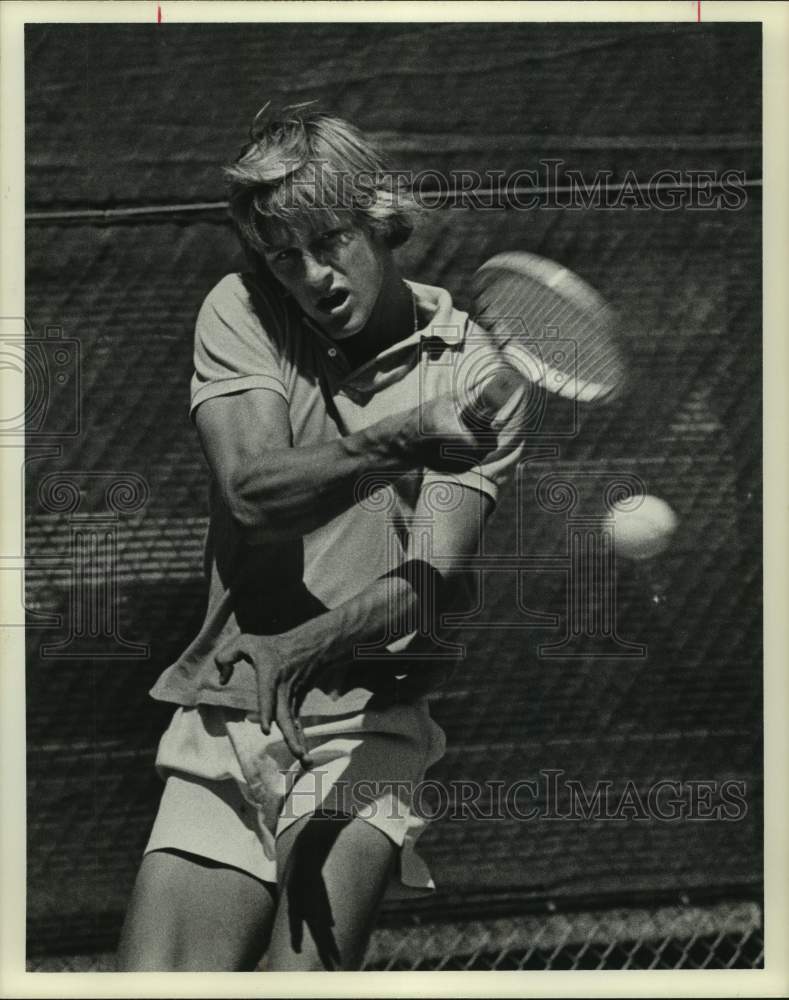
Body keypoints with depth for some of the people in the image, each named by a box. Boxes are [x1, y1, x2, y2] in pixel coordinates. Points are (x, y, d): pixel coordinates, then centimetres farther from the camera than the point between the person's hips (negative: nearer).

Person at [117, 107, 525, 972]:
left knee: (303, 970, -21)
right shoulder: (239, 315, 4)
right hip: (227, 715, 2)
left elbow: (431, 584, -12)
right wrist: (402, 442, -30)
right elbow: (255, 492, -13)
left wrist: (306, 648, -31)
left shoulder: (471, 369, -1)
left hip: (377, 725, -2)